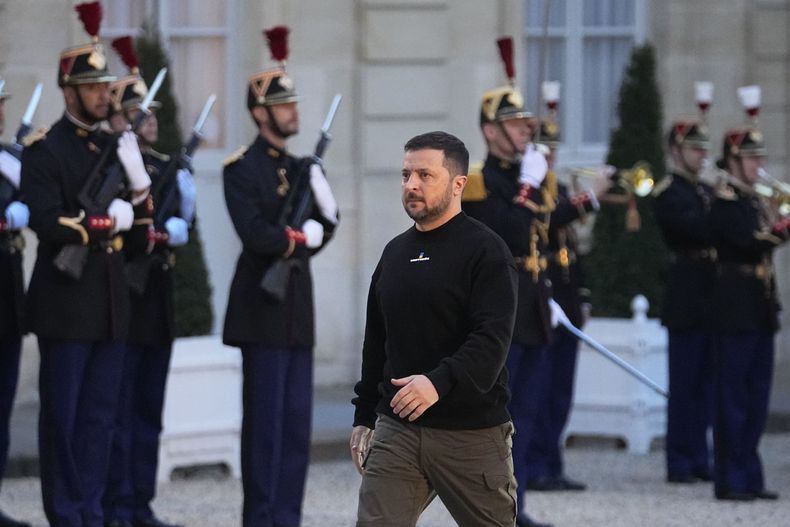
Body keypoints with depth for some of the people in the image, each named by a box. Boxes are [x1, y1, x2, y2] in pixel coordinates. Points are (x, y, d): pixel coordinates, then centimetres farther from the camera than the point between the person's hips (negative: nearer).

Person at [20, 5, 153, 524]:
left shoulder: (113, 146, 13)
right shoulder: (45, 150, -7)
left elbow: (139, 214, 12)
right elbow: (48, 223, -17)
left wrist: (137, 178, -6)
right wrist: (109, 221, -14)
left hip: (111, 300, 6)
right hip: (66, 300, -6)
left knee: (100, 414, 8)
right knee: (62, 416, -1)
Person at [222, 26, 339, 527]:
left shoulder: (302, 169, 16)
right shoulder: (242, 169, -7)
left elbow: (325, 227, 10)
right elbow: (255, 234, -18)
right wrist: (300, 237, -6)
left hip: (298, 305, 7)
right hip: (263, 304, -7)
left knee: (297, 421, 6)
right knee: (265, 418, -6)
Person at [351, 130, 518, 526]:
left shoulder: (485, 251, -7)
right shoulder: (395, 252, 15)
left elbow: (492, 340, -20)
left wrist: (439, 382, -35)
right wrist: (363, 416, 20)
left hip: (472, 434, -5)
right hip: (396, 429, 5)